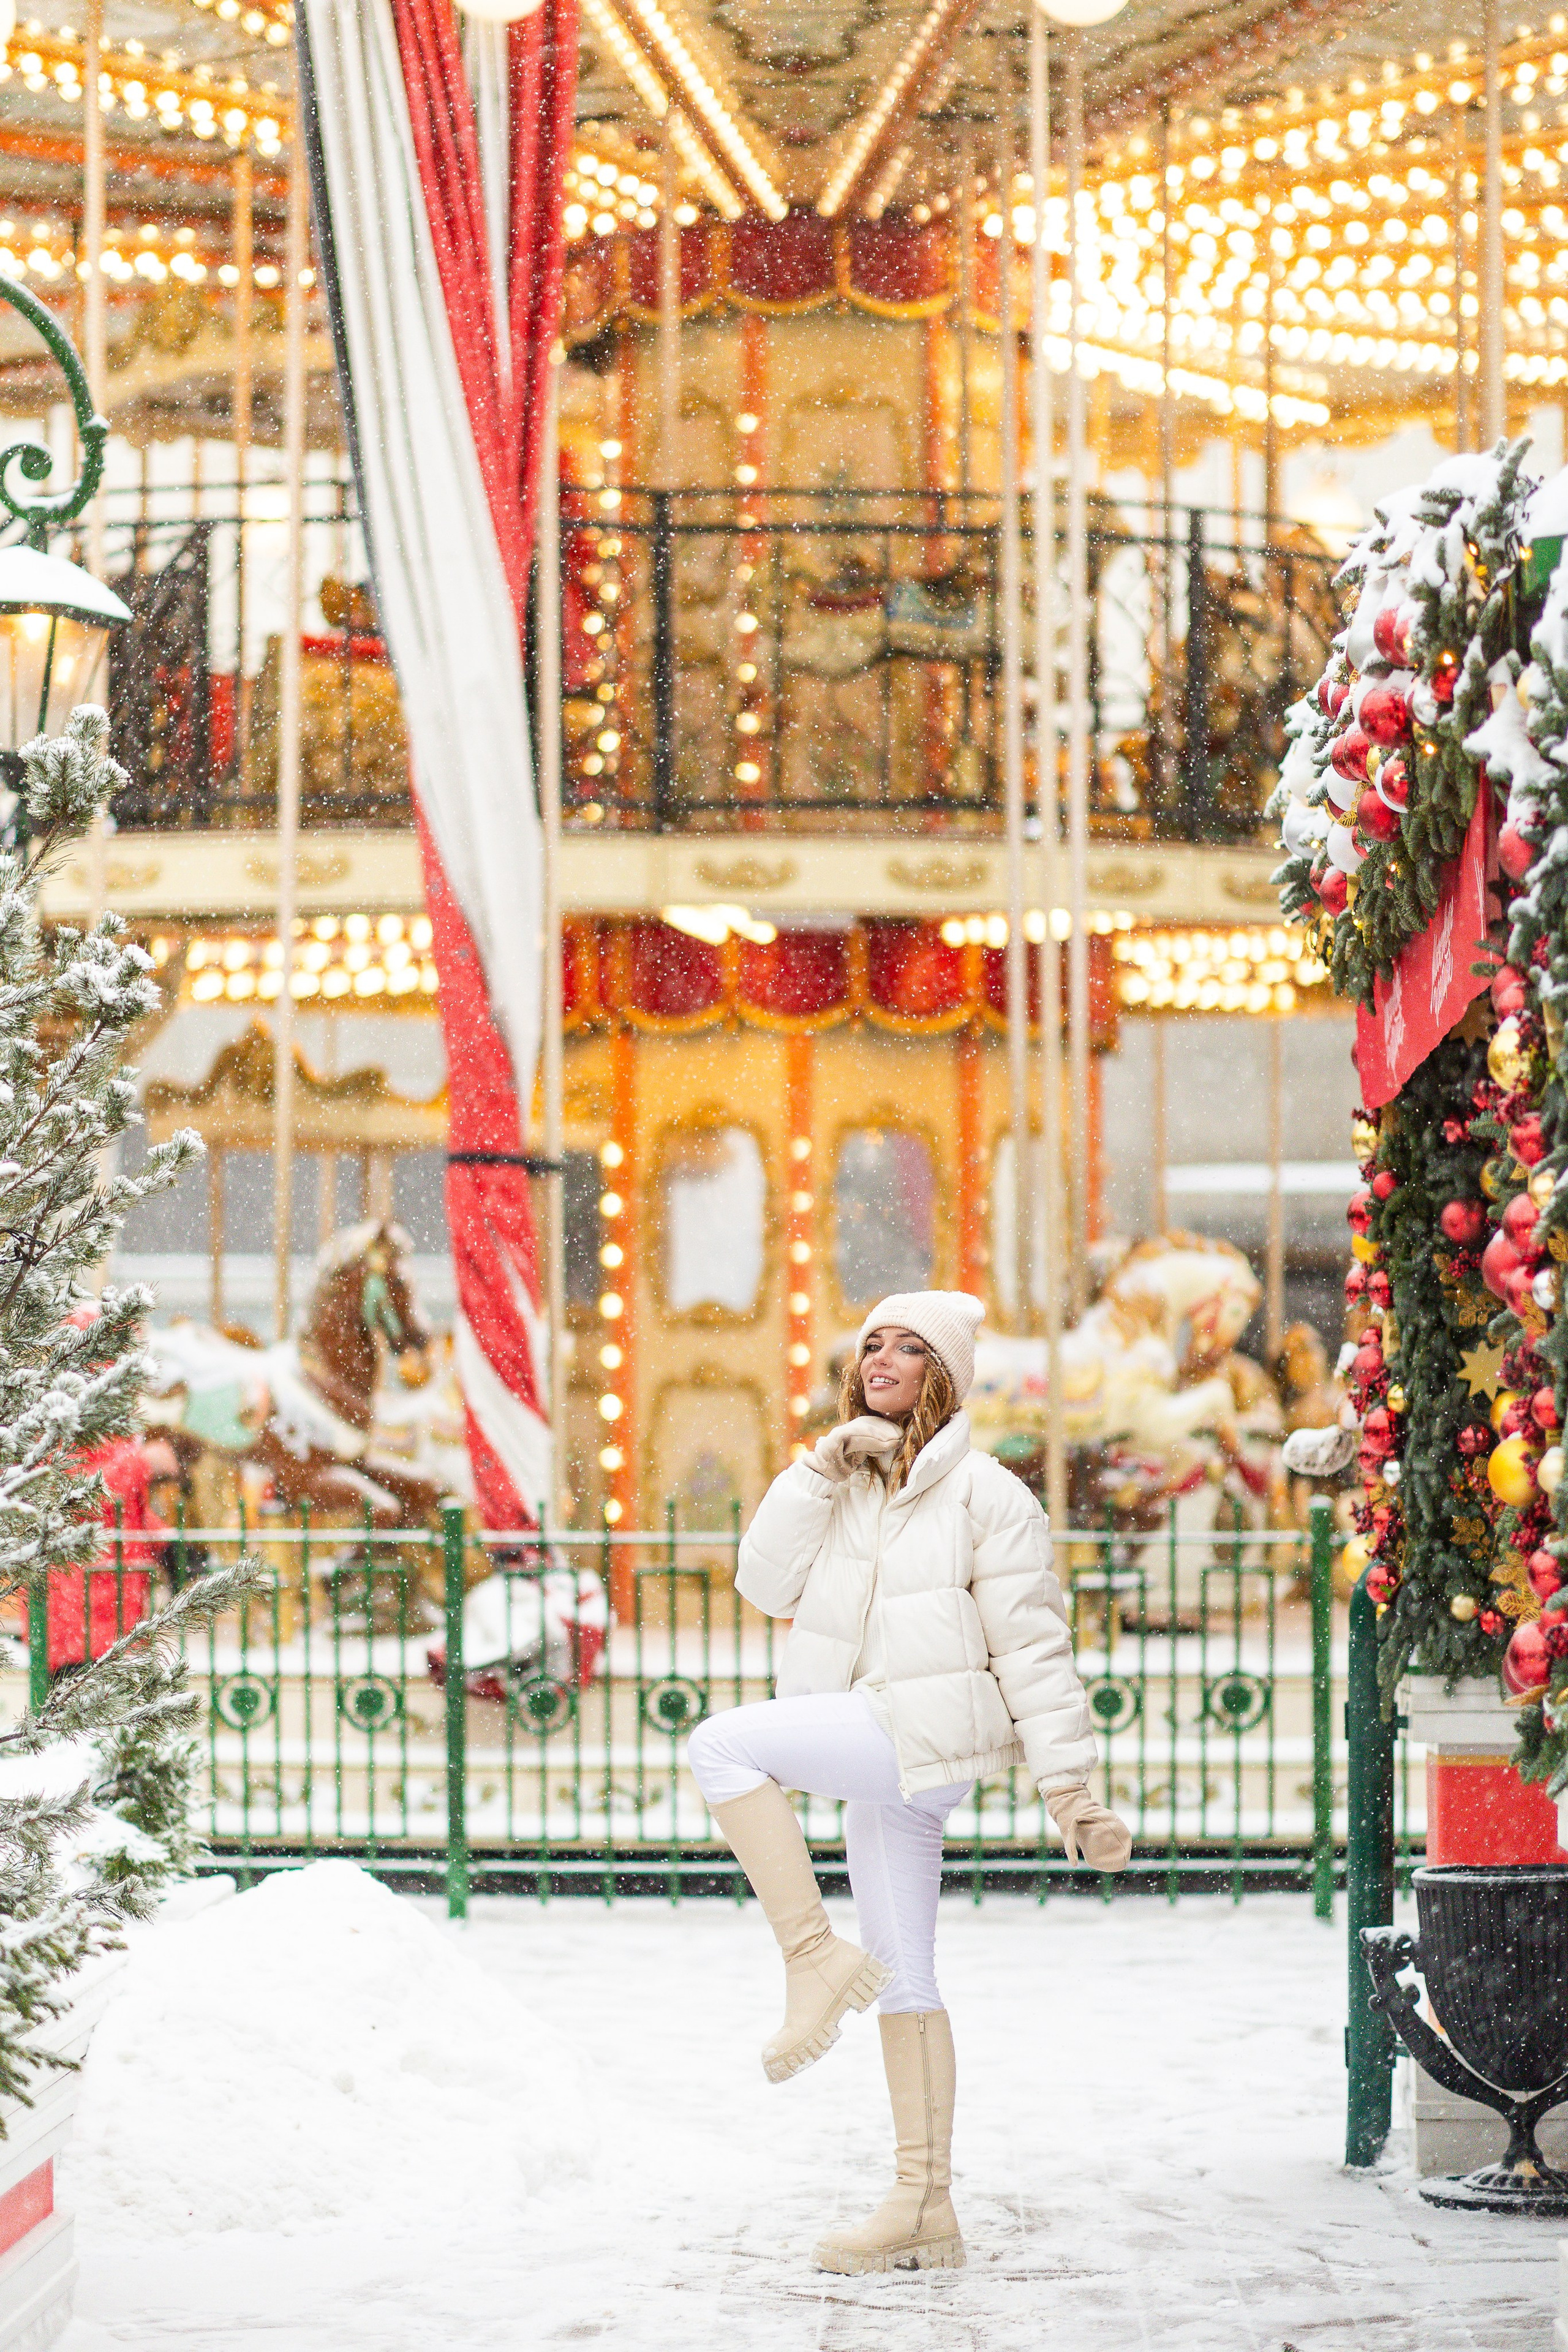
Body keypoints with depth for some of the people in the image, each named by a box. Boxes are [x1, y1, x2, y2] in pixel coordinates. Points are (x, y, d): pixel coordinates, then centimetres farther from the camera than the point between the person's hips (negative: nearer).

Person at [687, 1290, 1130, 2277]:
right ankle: (926, 2212, 12)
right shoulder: (844, 1483, 18)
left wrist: (1071, 1788, -10)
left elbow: (1032, 1649, -6)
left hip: (926, 1739, -7)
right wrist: (821, 1471, -6)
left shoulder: (985, 1493, -3)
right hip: (871, 1761, 7)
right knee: (906, 1984, 8)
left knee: (723, 1743, -21)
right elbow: (767, 1584, 4)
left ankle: (815, 1955, -18)